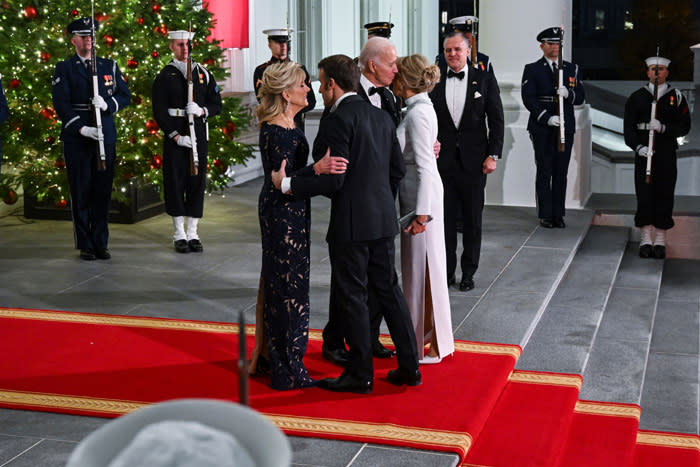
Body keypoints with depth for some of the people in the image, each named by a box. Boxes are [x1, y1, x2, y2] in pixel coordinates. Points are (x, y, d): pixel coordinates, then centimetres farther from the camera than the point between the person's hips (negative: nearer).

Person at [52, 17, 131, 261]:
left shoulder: (109, 66, 12)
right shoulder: (64, 69, 3)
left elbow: (125, 96, 9)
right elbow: (61, 104, -6)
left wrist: (107, 104, -13)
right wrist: (82, 128, -18)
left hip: (106, 137, 3)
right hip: (76, 139, -3)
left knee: (103, 191, 6)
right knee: (81, 192, 1)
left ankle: (101, 243, 14)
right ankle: (85, 245, 9)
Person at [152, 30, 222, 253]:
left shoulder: (203, 74, 11)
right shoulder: (164, 77, 1)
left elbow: (217, 105, 10)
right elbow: (159, 112, -4)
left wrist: (202, 111, -12)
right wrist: (176, 136, -13)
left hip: (199, 135, 3)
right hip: (174, 137, -3)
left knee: (197, 181, 3)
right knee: (175, 182, 0)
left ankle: (193, 233, 11)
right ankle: (179, 234, 9)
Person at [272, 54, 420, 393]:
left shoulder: (337, 119, -14)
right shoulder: (381, 116, 11)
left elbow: (333, 178, -19)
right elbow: (398, 169, 13)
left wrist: (288, 184, -12)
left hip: (351, 222, -8)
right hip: (383, 219, 8)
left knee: (352, 296, 2)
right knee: (388, 289, 15)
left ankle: (360, 375, 12)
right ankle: (409, 367, 20)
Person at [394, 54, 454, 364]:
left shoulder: (418, 113, -17)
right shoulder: (420, 109, 12)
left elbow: (425, 166, -21)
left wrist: (421, 212, -22)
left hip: (420, 197, -10)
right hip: (417, 197, 10)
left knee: (422, 268, 0)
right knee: (420, 268, 15)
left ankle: (429, 346, 10)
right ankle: (428, 339, 26)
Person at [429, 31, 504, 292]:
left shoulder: (484, 80, 3)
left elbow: (496, 120, 2)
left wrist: (493, 155, -5)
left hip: (473, 162, -1)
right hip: (443, 161, 1)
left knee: (472, 220, 5)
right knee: (445, 219, 5)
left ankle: (468, 273, 16)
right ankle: (447, 271, 16)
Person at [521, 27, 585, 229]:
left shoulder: (572, 69, 12)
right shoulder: (532, 70, 3)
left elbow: (580, 98, 7)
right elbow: (528, 99, -7)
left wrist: (568, 93, -16)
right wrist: (547, 118, -19)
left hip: (565, 128, 3)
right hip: (542, 129, -3)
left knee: (561, 172, 5)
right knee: (545, 172, -1)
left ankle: (558, 214, 12)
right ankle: (545, 215, 6)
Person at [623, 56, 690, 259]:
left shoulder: (677, 98, 6)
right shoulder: (636, 97, 6)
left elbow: (684, 127, 0)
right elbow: (629, 127, 0)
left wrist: (663, 128, -17)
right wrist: (638, 147, -16)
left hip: (667, 154, 0)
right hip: (643, 153, 0)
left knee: (664, 195, 1)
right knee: (644, 195, -4)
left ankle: (660, 241, 8)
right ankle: (646, 240, 2)